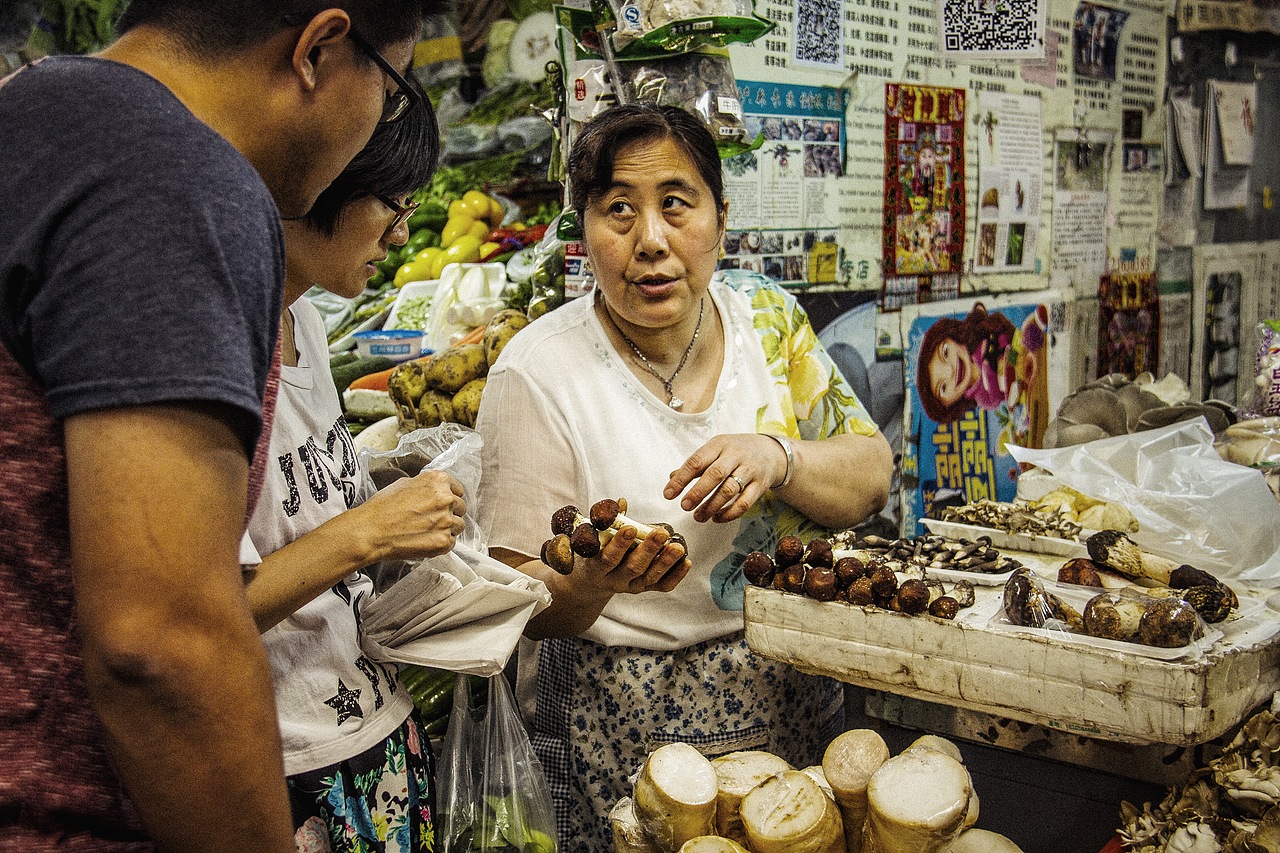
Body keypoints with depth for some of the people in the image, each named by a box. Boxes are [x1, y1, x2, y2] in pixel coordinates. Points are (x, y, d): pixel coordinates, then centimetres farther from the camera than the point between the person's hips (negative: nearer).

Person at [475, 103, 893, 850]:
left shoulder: (767, 317, 0)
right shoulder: (540, 373, -13)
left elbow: (870, 479, -1)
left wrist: (777, 459, -20)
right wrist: (592, 581, -33)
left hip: (797, 699, 4)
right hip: (626, 727, -4)